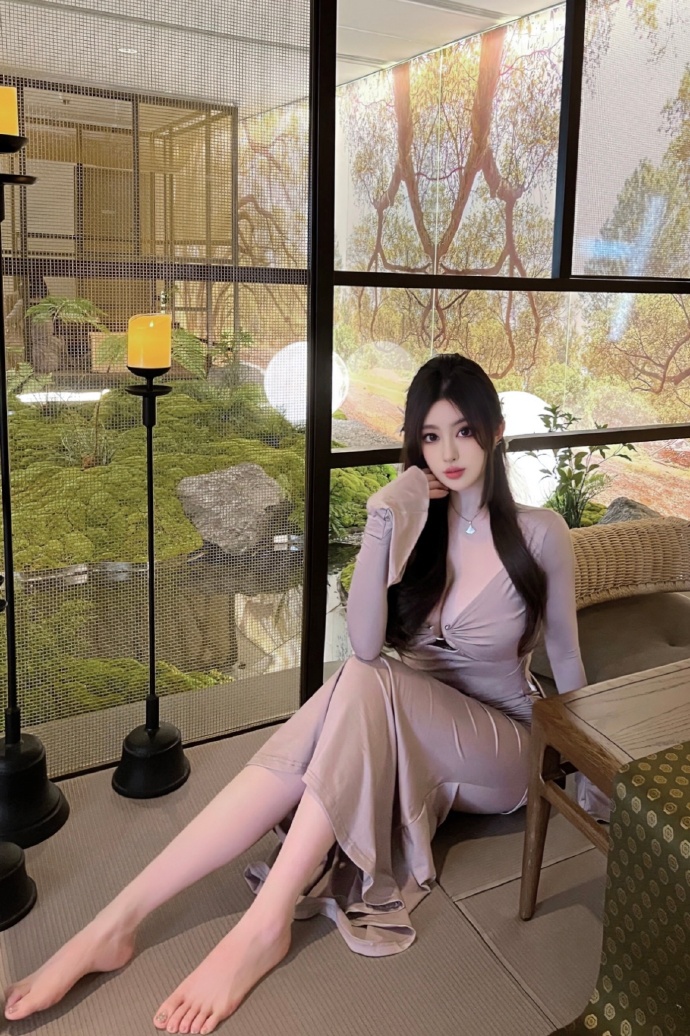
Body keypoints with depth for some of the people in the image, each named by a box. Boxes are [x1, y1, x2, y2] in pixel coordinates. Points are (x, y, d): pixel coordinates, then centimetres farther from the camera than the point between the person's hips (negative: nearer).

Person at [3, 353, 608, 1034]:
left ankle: (265, 924, -32)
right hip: (409, 736, 3)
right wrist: (381, 528, -26)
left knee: (365, 683, -34)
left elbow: (565, 657, 3)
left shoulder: (539, 533, -9)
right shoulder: (415, 522, -1)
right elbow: (365, 645, -15)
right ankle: (117, 922, -30)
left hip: (501, 750, -3)